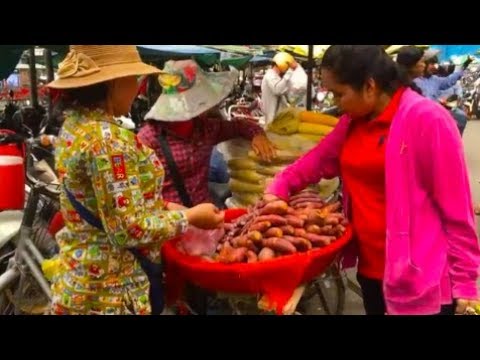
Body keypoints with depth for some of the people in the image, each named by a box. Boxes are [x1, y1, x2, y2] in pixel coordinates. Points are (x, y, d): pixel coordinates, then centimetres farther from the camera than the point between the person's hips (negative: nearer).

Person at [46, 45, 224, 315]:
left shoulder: (74, 124, 4)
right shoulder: (106, 139, -25)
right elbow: (128, 230, -26)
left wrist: (162, 207, 8)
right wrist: (190, 216, -13)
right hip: (109, 288, -9)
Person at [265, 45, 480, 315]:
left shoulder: (427, 119, -17)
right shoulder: (354, 121, 6)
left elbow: (456, 208, -15)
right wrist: (279, 188, 0)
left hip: (421, 279, -7)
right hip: (370, 267, 7)